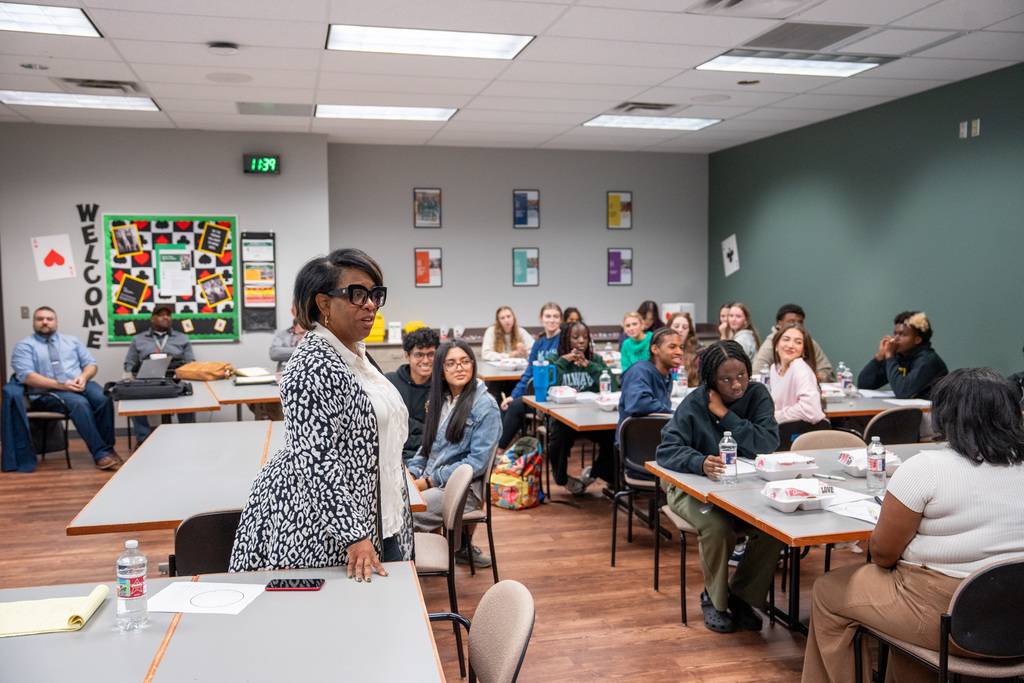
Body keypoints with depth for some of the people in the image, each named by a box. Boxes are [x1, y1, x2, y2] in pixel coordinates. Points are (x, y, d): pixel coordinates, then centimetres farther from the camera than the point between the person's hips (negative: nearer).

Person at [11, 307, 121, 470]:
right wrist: (60, 385, -17)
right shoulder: (24, 346, 9)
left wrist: (83, 377, -7)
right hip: (47, 393, -4)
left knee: (104, 399, -30)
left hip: (81, 385, 4)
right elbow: (26, 376, -6)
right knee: (80, 403, -36)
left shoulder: (71, 341, 23)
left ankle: (108, 449, -23)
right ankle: (100, 454, -36)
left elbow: (91, 364, 18)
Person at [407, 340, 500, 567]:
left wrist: (428, 482, -16)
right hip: (430, 481, 8)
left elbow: (478, 462, -15)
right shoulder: (441, 399, 13)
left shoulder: (486, 407, -10)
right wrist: (411, 474, -2)